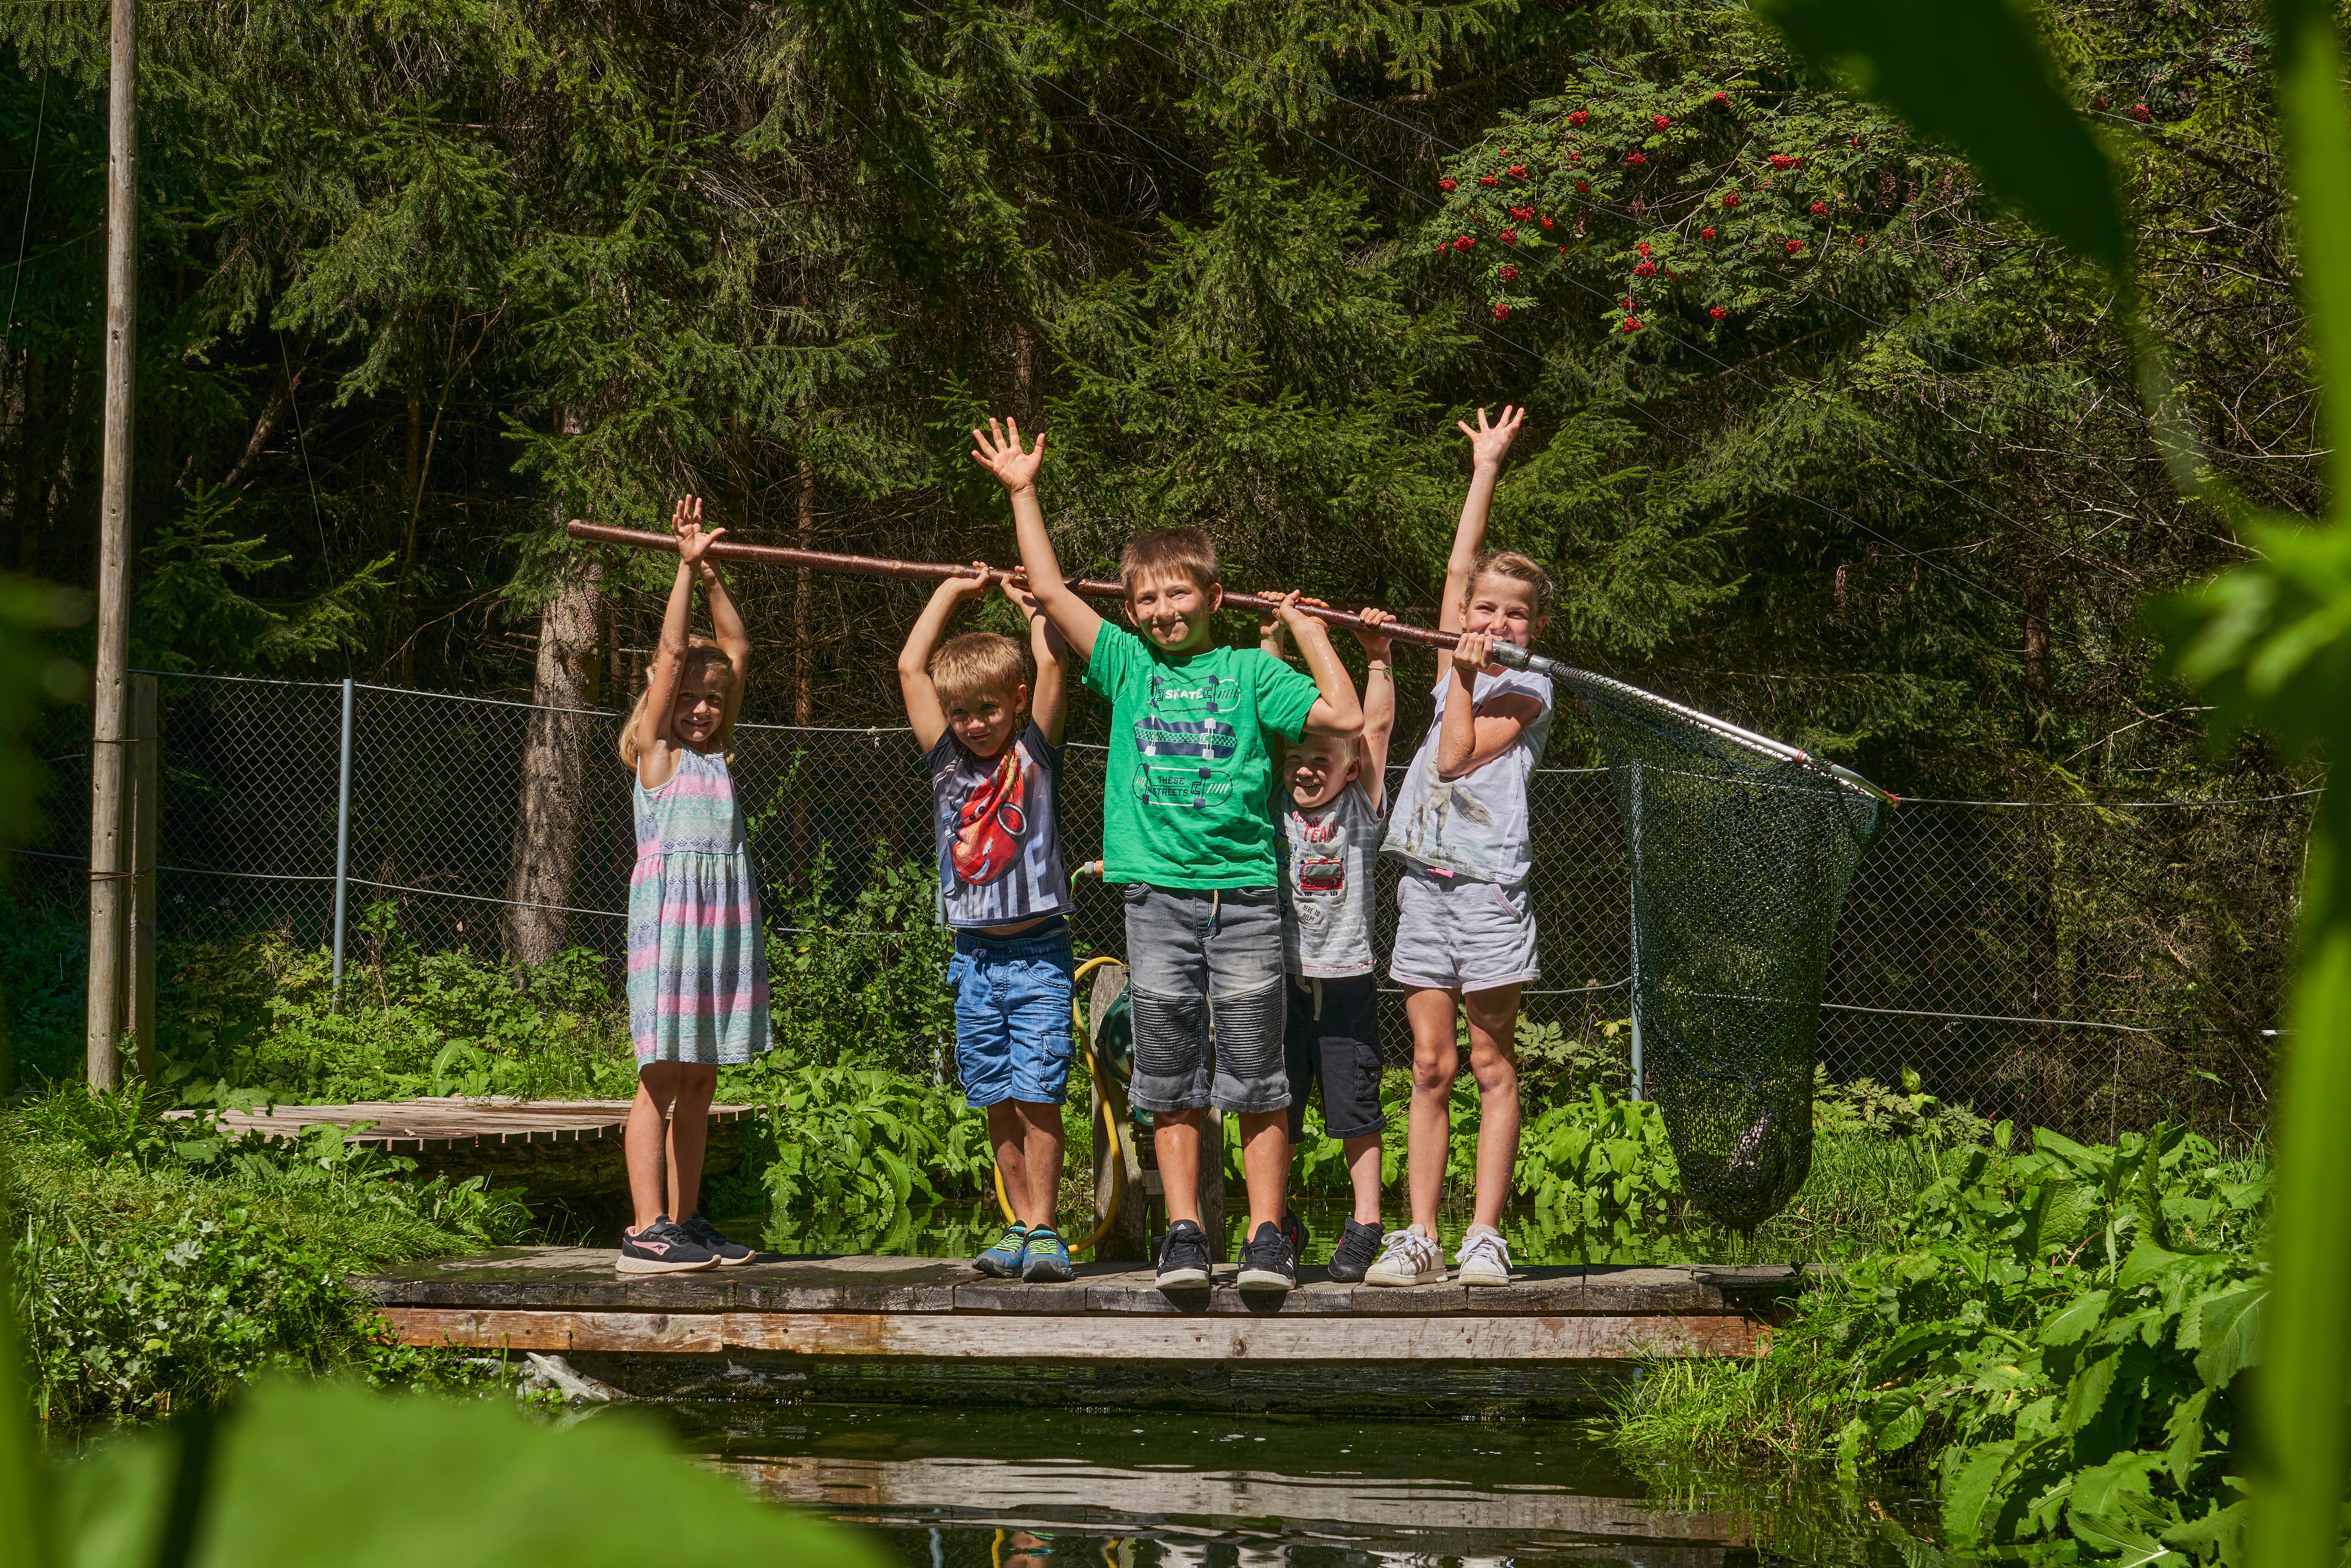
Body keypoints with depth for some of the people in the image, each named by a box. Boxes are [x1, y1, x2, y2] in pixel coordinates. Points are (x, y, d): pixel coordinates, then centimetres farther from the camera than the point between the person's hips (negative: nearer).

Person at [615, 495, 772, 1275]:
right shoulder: (656, 752, 1)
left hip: (725, 919, 6)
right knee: (662, 1077, -7)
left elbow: (735, 649, 18)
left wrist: (713, 577, 13)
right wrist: (687, 567, -2)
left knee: (701, 1080, 8)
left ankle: (685, 1220, 13)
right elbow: (673, 652, -4)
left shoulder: (717, 753, 15)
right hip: (670, 915, -6)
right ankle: (647, 1230, -8)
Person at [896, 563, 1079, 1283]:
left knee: (1037, 1094, -8)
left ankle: (1042, 1231, -6)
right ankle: (1018, 1229, 11)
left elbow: (1051, 663, -8)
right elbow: (911, 667, 5)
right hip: (976, 955, 4)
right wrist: (954, 589, 9)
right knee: (997, 1101, 5)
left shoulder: (1036, 753, 1)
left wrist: (1030, 601, 6)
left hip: (1038, 952, -4)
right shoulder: (949, 761, 8)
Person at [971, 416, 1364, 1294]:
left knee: (1255, 1077, -2)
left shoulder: (1249, 672, 8)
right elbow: (1049, 591, 9)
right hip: (1157, 894, 2)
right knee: (1169, 1080, 3)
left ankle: (1268, 1237, 1)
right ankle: (1184, 1235, 8)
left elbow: (1344, 719, 0)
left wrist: (1307, 630, 4)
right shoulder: (1128, 667, 13)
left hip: (1245, 894, -2)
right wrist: (1022, 493, 10)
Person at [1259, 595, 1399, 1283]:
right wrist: (1272, 643, -6)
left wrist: (1377, 659, -13)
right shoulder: (1277, 810, 5)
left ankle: (1365, 1225, 5)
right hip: (1282, 978, 2)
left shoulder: (1361, 811, 2)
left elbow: (1376, 727, -5)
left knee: (1355, 1107, 0)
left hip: (1347, 981, -2)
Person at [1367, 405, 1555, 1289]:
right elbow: (1459, 567, 17)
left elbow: (1457, 756, -10)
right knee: (1431, 1065, 3)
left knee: (1491, 1063, -2)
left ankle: (1486, 1236, -2)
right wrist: (1485, 470, 24)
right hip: (1425, 879, 5)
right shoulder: (1461, 668, 16)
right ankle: (1420, 1238, 1)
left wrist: (1465, 678, -6)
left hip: (1489, 882, -5)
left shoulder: (1528, 691, 0)